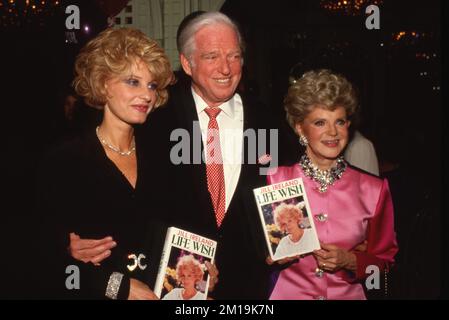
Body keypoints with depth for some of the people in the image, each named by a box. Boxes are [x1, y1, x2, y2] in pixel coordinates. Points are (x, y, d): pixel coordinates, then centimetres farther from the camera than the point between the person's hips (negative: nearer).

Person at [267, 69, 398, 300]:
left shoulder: (374, 190, 0)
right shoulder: (275, 181, -2)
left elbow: (384, 258, 10)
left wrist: (350, 261, -7)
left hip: (348, 293, 0)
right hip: (288, 291, 0)